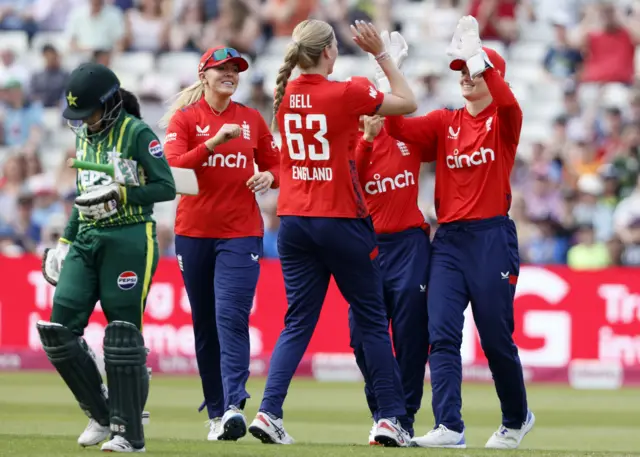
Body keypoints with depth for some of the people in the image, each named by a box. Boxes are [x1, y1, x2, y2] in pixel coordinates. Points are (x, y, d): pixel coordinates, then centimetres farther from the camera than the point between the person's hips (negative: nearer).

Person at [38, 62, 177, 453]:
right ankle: (102, 415, 11)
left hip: (129, 241, -7)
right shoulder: (86, 137, 15)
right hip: (86, 241, 7)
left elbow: (166, 187, -12)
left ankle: (130, 434, 2)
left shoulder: (137, 133, -8)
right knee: (59, 330, -3)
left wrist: (119, 195, -21)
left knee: (123, 335, -6)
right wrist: (65, 242, 20)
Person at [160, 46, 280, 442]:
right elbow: (173, 167, -12)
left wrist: (268, 177, -6)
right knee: (204, 323, 5)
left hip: (241, 232, 0)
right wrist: (214, 142, -24)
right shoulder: (185, 118, 2)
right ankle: (215, 413, 12)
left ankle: (234, 406, -26)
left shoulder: (252, 119, 9)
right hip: (195, 231, 0)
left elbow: (274, 165, 17)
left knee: (231, 317, -15)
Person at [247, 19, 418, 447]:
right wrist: (381, 53, 3)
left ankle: (269, 412, -6)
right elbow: (408, 103, -1)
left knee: (298, 323, 8)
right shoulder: (345, 93, -13)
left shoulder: (286, 96, 3)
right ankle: (391, 418, 9)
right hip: (342, 220, -5)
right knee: (372, 320, 7)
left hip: (294, 220, 5)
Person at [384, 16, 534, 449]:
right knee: (442, 333, -10)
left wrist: (477, 54, -31)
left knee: (496, 338, 4)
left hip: (492, 237, -4)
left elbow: (507, 104, -24)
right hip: (448, 239, 4)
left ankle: (517, 418, 26)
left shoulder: (504, 121, 0)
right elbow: (400, 128, -5)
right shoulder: (445, 122, 12)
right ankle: (449, 427, -14)